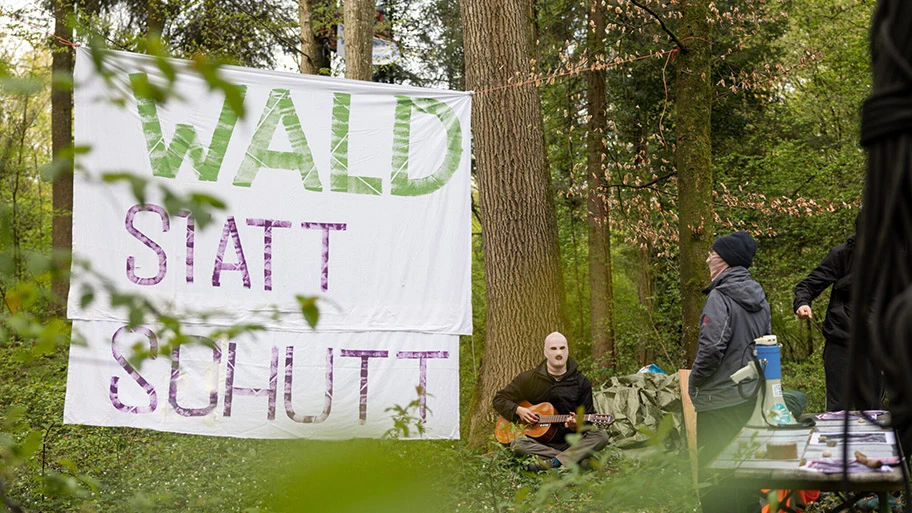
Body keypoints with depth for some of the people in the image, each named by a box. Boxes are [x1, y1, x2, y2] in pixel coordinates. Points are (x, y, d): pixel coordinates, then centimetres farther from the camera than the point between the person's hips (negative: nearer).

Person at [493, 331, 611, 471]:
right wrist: (518, 410, -6)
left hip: (570, 443, 1)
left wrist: (577, 425, -18)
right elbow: (499, 399, 13)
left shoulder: (581, 383, 7)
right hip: (538, 443, -1)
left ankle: (553, 463, -39)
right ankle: (576, 459, -30)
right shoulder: (529, 378, 6)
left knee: (601, 436, -26)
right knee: (517, 444, -34)